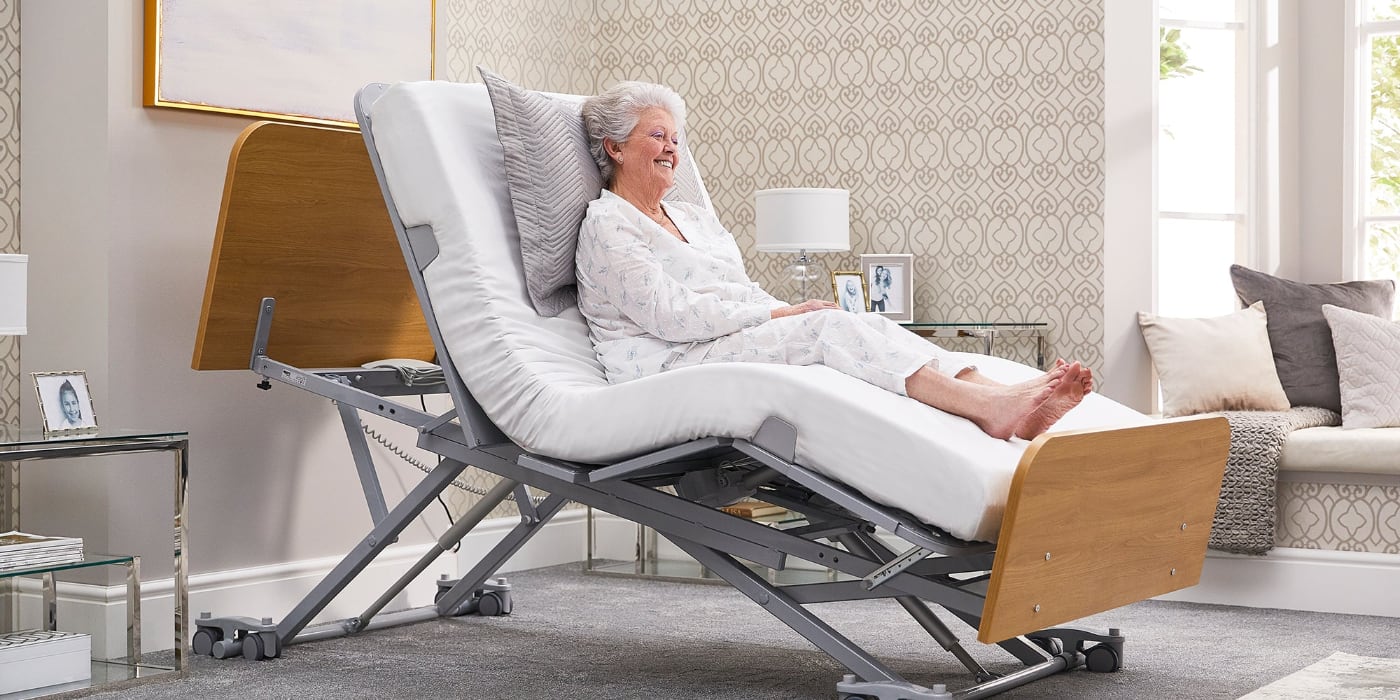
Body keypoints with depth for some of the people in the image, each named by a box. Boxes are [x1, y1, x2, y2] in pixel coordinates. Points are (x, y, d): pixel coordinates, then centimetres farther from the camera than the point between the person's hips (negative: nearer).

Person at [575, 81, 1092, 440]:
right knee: (828, 325, -28)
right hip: (670, 370, -8)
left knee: (863, 322, -19)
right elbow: (667, 314, -13)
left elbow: (748, 297, 21)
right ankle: (990, 407, -45)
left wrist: (790, 312, -2)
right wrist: (783, 315, -12)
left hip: (741, 343, 8)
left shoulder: (696, 219, 28)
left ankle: (999, 401, -40)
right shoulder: (607, 224, 0)